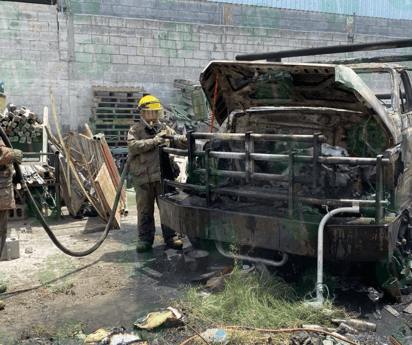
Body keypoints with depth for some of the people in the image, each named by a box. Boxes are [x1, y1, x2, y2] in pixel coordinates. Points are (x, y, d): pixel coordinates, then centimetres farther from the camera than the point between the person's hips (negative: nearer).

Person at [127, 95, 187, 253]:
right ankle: (145, 239, 18)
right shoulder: (135, 130, 5)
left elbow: (178, 141, 11)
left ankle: (170, 237, 18)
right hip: (143, 177, -2)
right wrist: (154, 141, -15)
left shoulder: (165, 129, 15)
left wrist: (188, 140, -12)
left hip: (163, 176, 2)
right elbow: (133, 147, -12)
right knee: (145, 210, 6)